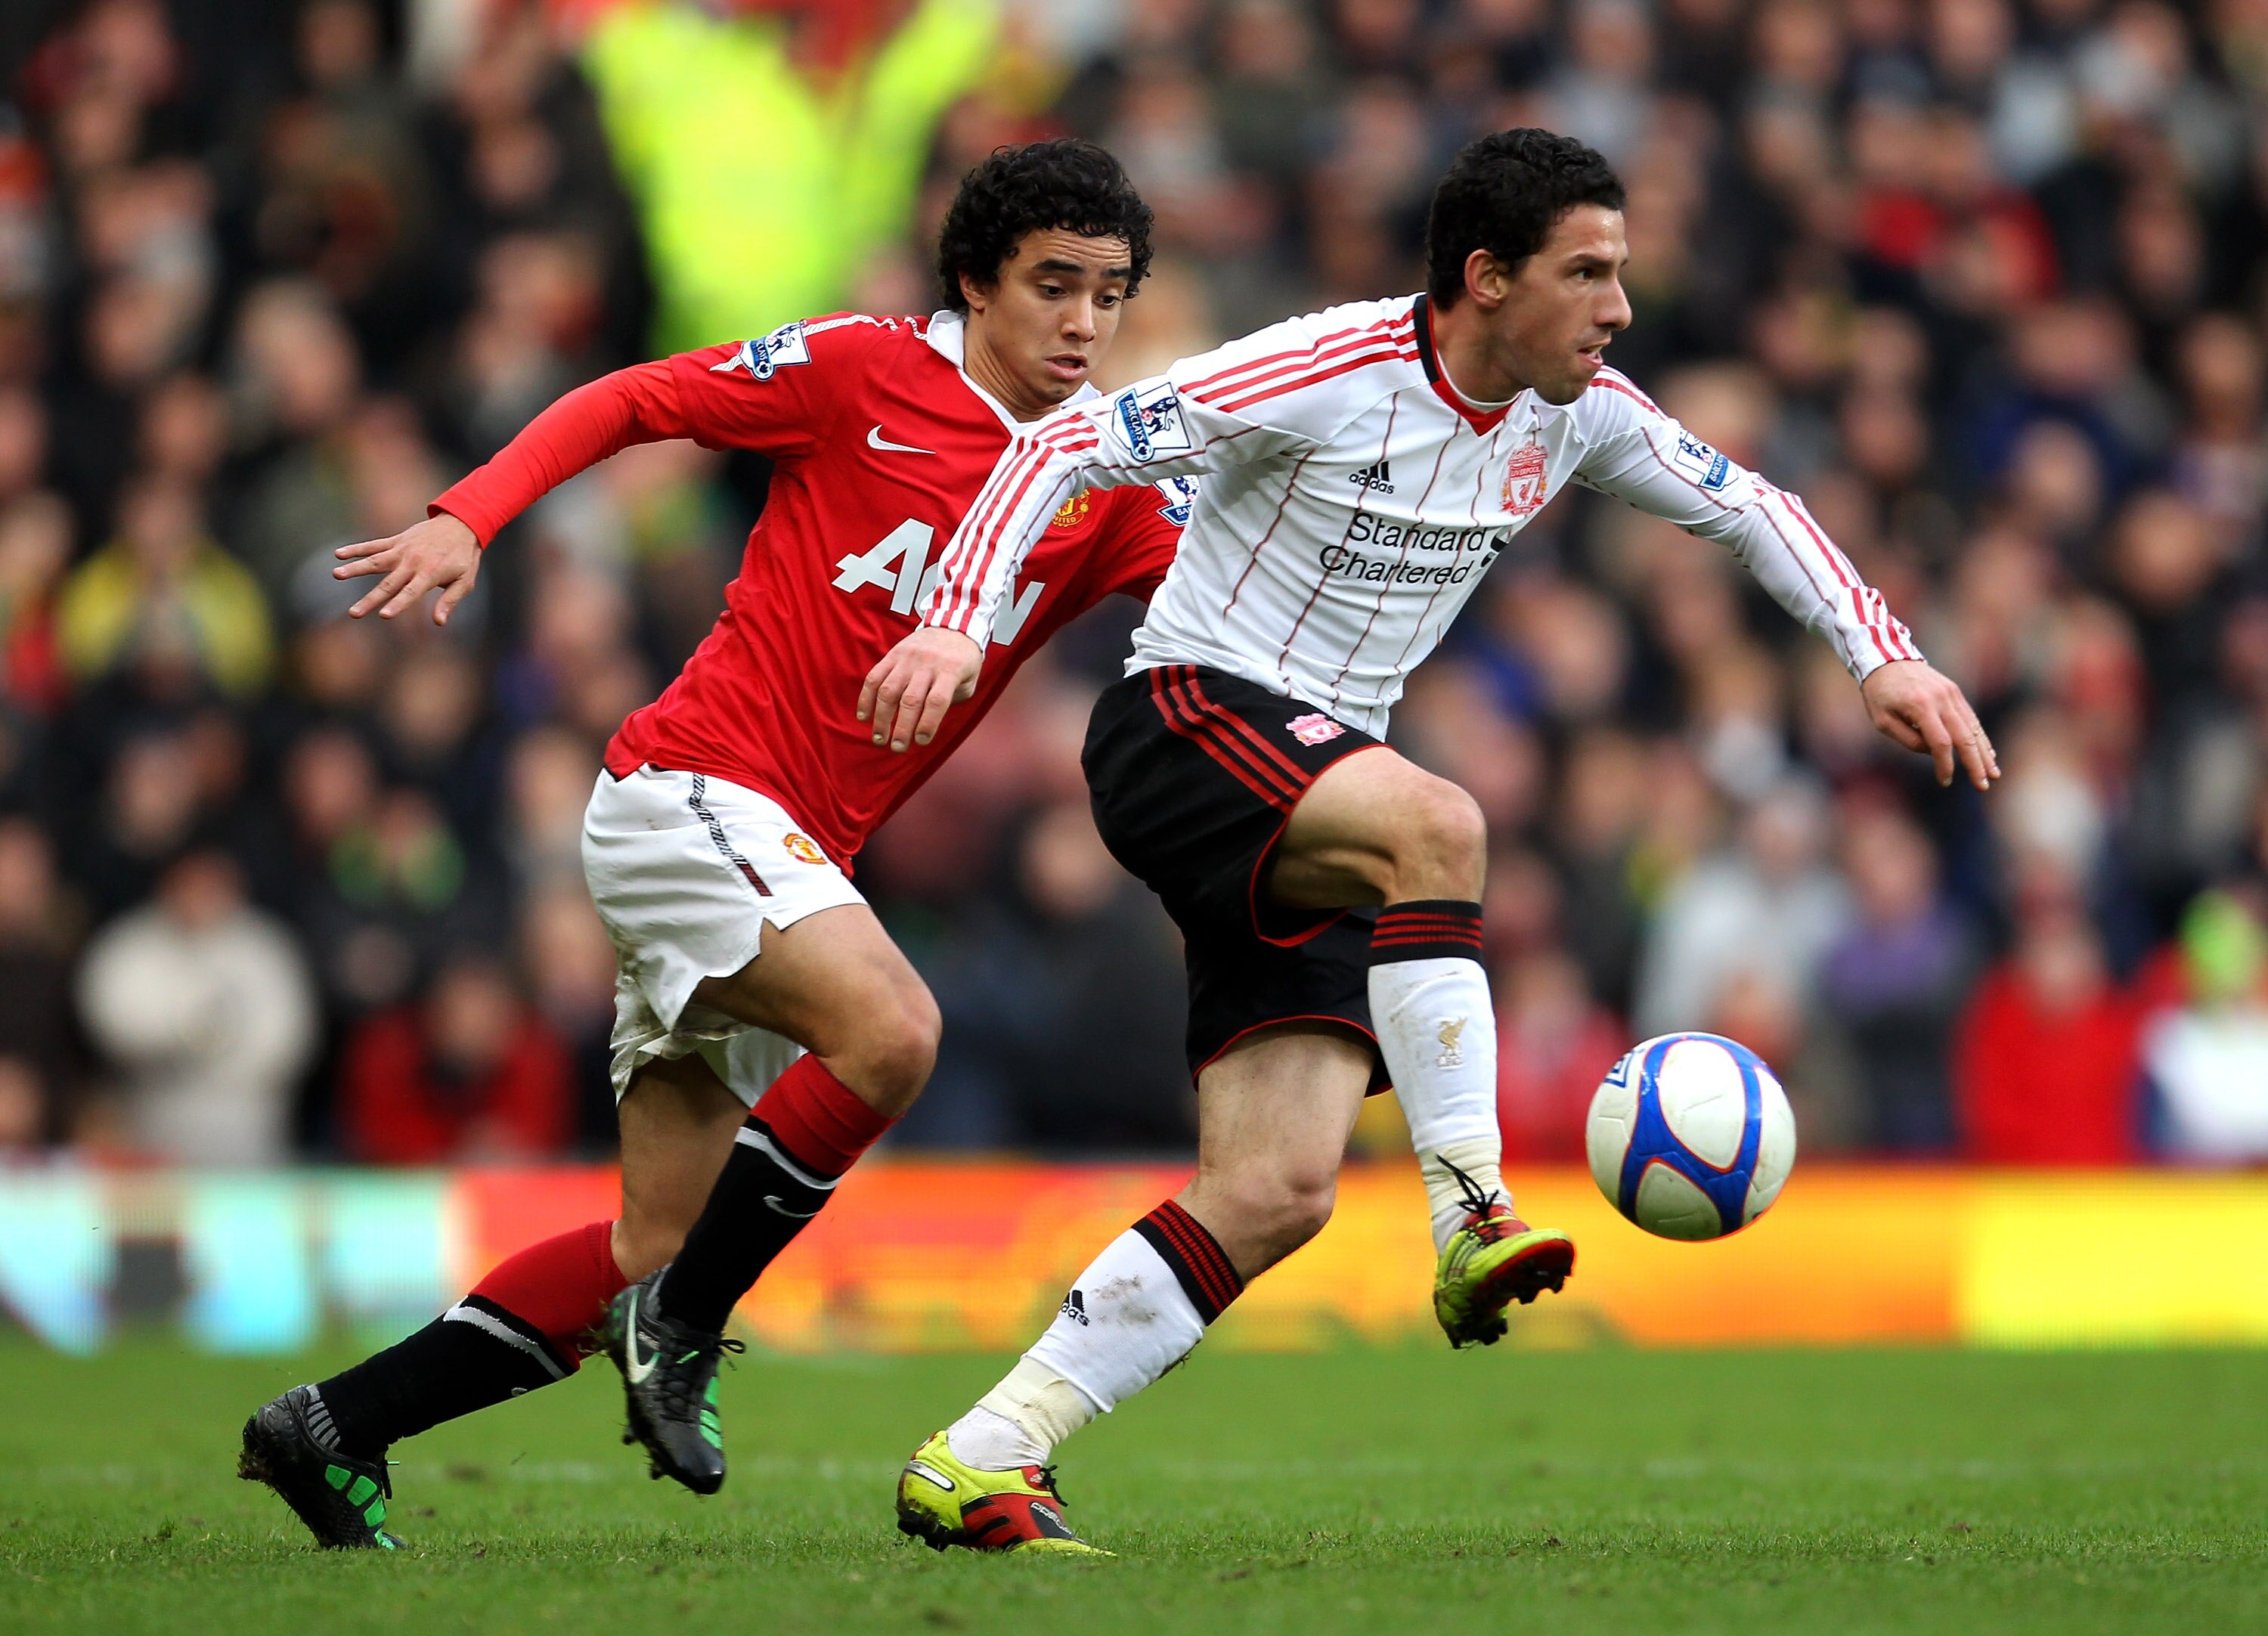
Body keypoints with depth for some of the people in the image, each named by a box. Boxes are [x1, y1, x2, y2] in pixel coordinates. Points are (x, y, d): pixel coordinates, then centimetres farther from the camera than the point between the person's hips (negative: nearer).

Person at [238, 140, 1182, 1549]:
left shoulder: (1112, 489, 9)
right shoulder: (867, 369, -4)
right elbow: (623, 404, 0)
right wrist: (468, 518, -12)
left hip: (793, 859, 7)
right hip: (693, 785, -7)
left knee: (654, 1257, 5)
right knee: (890, 1028, -31)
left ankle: (336, 1432, 14)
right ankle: (683, 1328, -14)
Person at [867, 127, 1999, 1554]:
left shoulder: (1577, 414, 3)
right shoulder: (1326, 373, -18)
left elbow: (1748, 507, 15)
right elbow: (1068, 445, -18)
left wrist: (1886, 656, 1)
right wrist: (959, 622, -31)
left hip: (1317, 802, 7)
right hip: (1185, 724, -7)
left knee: (1279, 1194, -7)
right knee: (1437, 822, -38)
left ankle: (974, 1465, -5)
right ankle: (1474, 1220, -38)